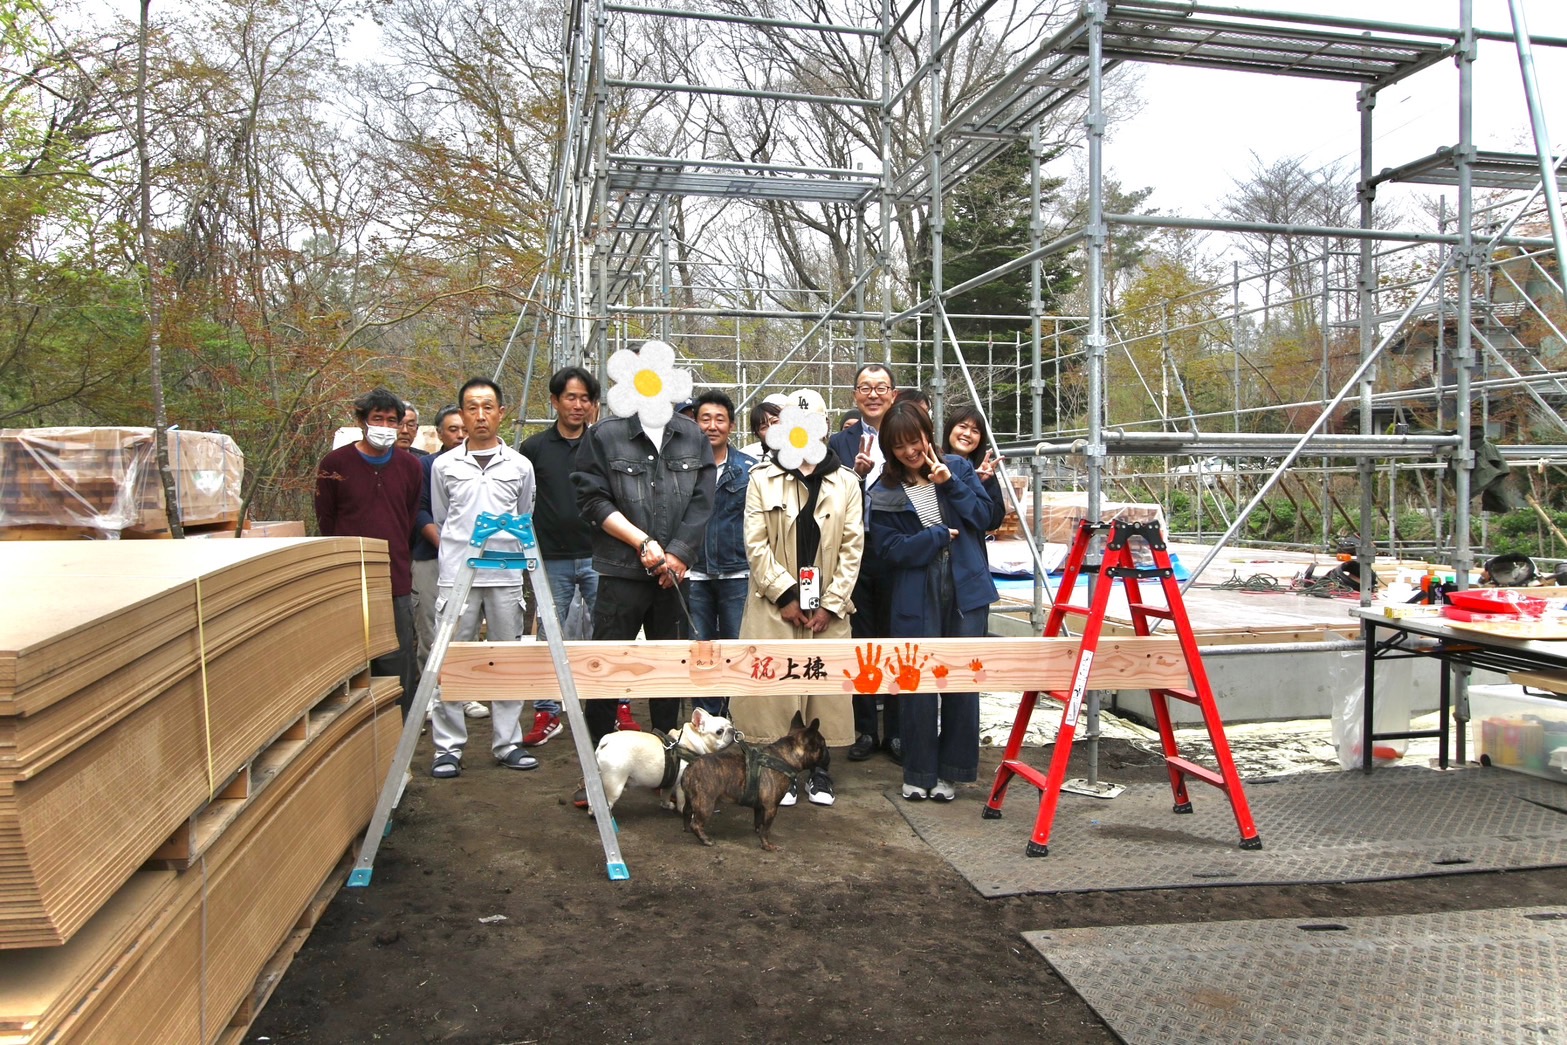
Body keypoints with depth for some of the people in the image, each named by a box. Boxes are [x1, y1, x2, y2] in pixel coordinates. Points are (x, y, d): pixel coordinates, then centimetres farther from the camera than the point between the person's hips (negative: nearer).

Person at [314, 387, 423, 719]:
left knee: (397, 665, 6)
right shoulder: (335, 464, -1)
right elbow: (325, 523, 6)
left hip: (396, 583, 2)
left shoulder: (410, 466, 8)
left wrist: (396, 558, 13)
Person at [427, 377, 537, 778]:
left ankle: (507, 743, 15)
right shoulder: (444, 465, 6)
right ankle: (448, 748, 8)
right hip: (456, 576, -1)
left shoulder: (520, 466, 8)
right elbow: (440, 520, 16)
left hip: (506, 577, 1)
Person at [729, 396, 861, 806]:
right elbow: (755, 543, -2)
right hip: (776, 603, -1)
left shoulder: (846, 482, 7)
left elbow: (853, 546, 3)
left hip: (827, 607, 2)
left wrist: (831, 604, -4)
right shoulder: (763, 479, 3)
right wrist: (785, 595, -8)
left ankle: (818, 768, 19)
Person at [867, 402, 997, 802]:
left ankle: (952, 770, 18)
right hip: (916, 599, -1)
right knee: (918, 684, 0)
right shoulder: (885, 494, 1)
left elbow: (983, 515, 0)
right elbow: (889, 548, -7)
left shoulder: (957, 468, 8)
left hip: (966, 590, 2)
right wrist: (939, 536, -8)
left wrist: (951, 483, -11)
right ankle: (918, 772, 15)